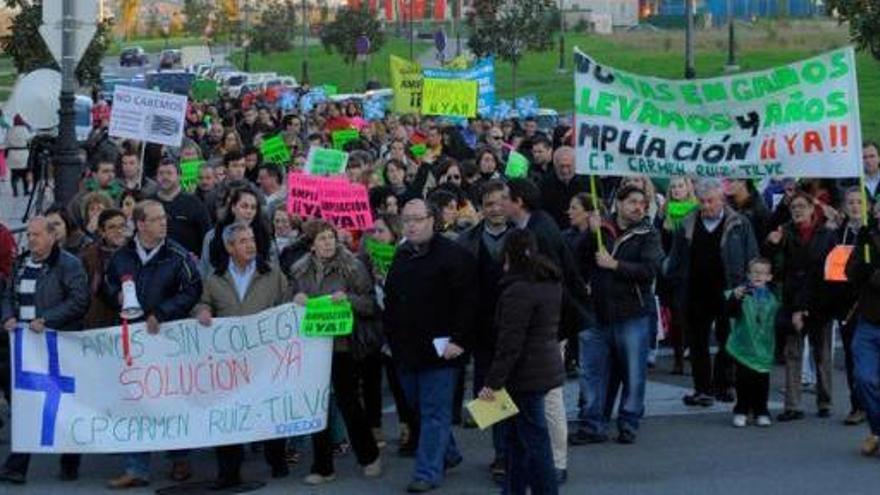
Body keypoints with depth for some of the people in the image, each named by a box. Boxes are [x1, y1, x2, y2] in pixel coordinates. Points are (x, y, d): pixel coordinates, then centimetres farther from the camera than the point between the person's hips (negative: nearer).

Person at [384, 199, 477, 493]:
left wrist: (458, 340, -18)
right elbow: (391, 303, 22)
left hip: (439, 350, -7)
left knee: (434, 413, -5)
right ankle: (448, 454, 32)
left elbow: (467, 302, -13)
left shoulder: (453, 256, -9)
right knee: (418, 407, 16)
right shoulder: (400, 258, 14)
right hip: (406, 351, 8)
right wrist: (391, 338, 17)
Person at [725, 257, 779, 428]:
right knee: (743, 380, 1)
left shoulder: (772, 298, 6)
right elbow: (731, 312, -18)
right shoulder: (743, 293, -6)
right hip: (743, 347, -3)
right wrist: (735, 298, -35)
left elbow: (778, 321, 15)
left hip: (764, 348, 3)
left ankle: (761, 412, 16)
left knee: (762, 382, 6)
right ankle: (741, 412, 11)